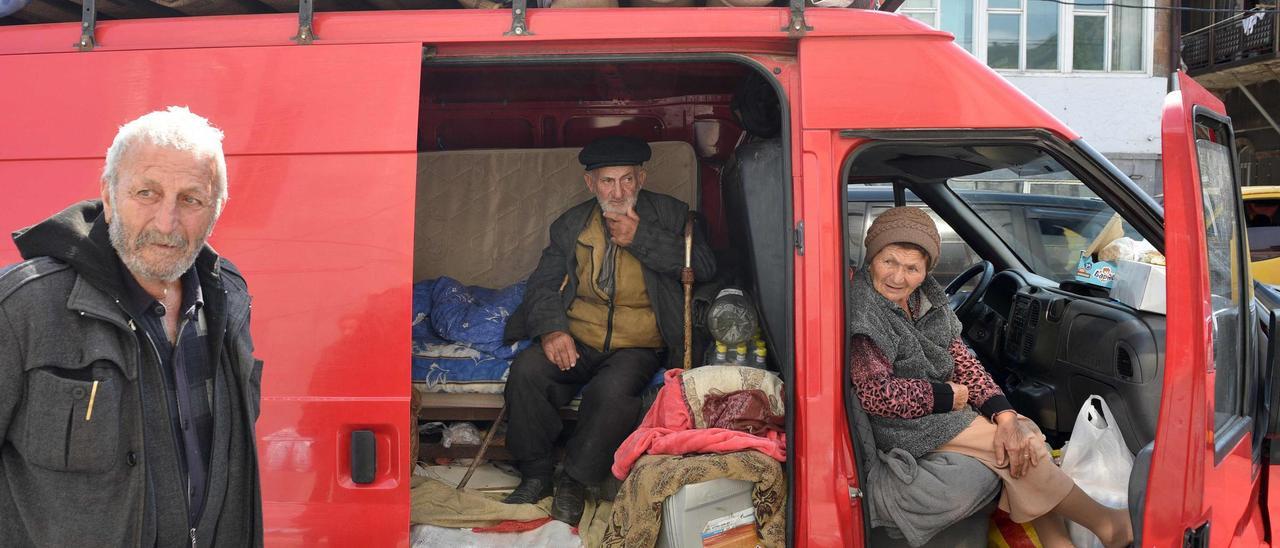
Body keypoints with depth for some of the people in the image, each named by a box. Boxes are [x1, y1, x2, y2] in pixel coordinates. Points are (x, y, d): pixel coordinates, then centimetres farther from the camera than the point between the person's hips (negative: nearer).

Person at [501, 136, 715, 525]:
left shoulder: (669, 214, 4)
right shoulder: (570, 225, 11)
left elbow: (704, 265, -8)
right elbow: (543, 283, 7)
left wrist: (640, 239, -14)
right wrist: (552, 328, -14)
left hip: (638, 346, -3)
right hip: (576, 339, 3)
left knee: (614, 390, -34)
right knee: (526, 372, -24)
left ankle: (575, 481, -11)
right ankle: (536, 474, -5)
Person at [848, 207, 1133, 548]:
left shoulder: (926, 298, 3)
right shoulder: (863, 311, -21)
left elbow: (961, 359, 0)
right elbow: (875, 394, -26)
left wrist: (1004, 416, -15)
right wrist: (951, 395, -15)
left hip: (942, 405, 8)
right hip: (902, 424, -8)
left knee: (1023, 433, -5)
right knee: (1019, 446, -13)